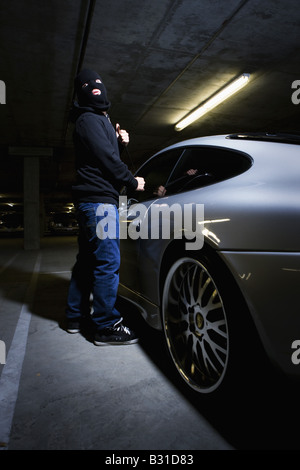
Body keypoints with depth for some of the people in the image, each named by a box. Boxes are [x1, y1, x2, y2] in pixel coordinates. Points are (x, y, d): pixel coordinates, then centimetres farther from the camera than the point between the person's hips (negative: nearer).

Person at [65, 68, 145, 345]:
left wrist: (121, 143, 8)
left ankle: (76, 316, 24)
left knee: (88, 260, 14)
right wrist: (133, 182, -6)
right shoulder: (89, 119, -4)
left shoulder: (97, 121, 27)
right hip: (99, 199, -11)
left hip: (90, 200, 11)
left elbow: (107, 155, 25)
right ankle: (106, 326, -4)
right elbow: (106, 158, -15)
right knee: (108, 262, -11)